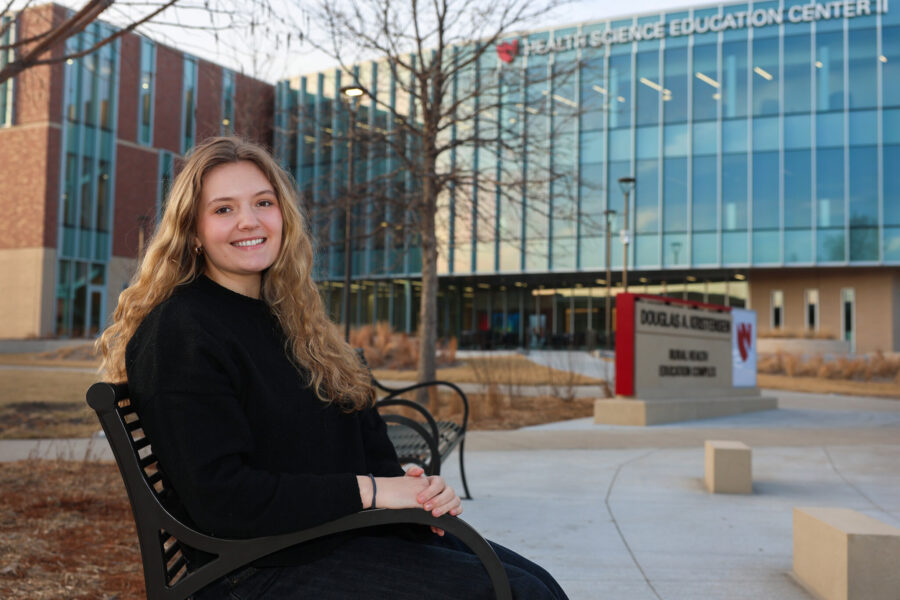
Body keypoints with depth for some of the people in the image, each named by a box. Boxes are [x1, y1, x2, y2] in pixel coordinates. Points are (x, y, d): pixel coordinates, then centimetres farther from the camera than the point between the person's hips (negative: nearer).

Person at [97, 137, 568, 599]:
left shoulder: (291, 319, 16)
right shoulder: (179, 333, -11)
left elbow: (369, 442, 16)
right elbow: (219, 499, -18)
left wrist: (413, 490, -5)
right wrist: (366, 491, -17)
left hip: (350, 536, 8)